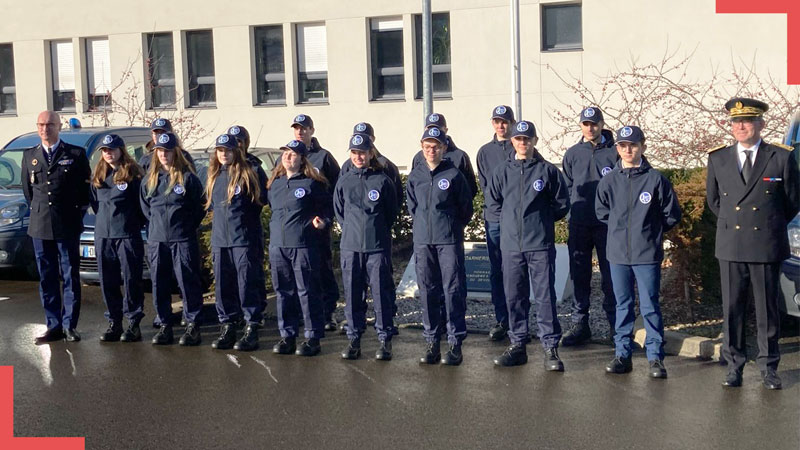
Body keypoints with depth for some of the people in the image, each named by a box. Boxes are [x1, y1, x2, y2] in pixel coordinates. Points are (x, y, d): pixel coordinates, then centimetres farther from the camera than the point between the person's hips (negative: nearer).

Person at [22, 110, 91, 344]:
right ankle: (54, 326, 14)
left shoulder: (76, 154, -1)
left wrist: (78, 212, 3)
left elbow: (85, 186, 5)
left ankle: (69, 325, 9)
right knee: (47, 278, 7)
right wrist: (38, 211, 13)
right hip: (40, 226, 3)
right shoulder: (29, 156, 9)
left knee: (70, 276, 2)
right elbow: (27, 189, 18)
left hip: (67, 226, -3)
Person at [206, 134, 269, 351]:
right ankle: (227, 327, 18)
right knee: (223, 286, 9)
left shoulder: (250, 173, -5)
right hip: (220, 240, 6)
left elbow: (264, 199, -3)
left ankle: (252, 329, 1)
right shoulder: (214, 176, 14)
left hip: (245, 239, -6)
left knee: (248, 284, -6)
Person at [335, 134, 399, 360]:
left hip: (378, 247, -3)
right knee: (352, 294, 6)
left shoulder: (382, 180, -2)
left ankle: (385, 339, 8)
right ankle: (354, 339, 16)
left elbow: (392, 212, 8)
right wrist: (351, 230, 13)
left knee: (382, 293, -1)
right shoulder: (344, 181, 7)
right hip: (350, 246, 3)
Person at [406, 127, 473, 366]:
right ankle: (432, 343, 13)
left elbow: (466, 207, 6)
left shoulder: (453, 174, -2)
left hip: (449, 240, -3)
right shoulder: (415, 175, 7)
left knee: (453, 290, -3)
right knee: (428, 291, 6)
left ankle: (456, 343, 3)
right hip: (422, 241, 3)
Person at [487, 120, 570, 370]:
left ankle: (550, 348, 2)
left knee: (545, 296, -3)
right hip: (511, 244, 3)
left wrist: (542, 219, 6)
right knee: (514, 297, 8)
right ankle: (517, 345, 19)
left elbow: (562, 204, 5)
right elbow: (492, 203, 16)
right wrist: (511, 219, 8)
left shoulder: (548, 171, 0)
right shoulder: (503, 172, 8)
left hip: (541, 244, -3)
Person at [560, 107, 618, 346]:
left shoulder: (614, 152, 1)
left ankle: (616, 324, 12)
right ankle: (579, 323, 13)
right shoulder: (572, 154, 9)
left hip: (608, 225, -2)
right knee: (579, 275, 5)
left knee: (611, 275, 2)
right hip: (579, 225, 3)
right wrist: (575, 209, 4)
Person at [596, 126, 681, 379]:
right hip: (618, 253, 3)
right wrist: (620, 229, 11)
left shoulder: (655, 179, -5)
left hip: (647, 254, -3)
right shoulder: (609, 180, 4)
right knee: (623, 305, 11)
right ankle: (622, 355, 19)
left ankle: (655, 357, 9)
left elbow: (672, 215, 2)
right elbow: (601, 212, 17)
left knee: (650, 306, 0)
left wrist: (651, 231, 7)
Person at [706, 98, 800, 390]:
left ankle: (768, 368, 18)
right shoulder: (718, 158, 7)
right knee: (732, 309, 4)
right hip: (730, 245, 2)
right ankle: (734, 367, 15)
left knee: (767, 309, 5)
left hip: (767, 246, -2)